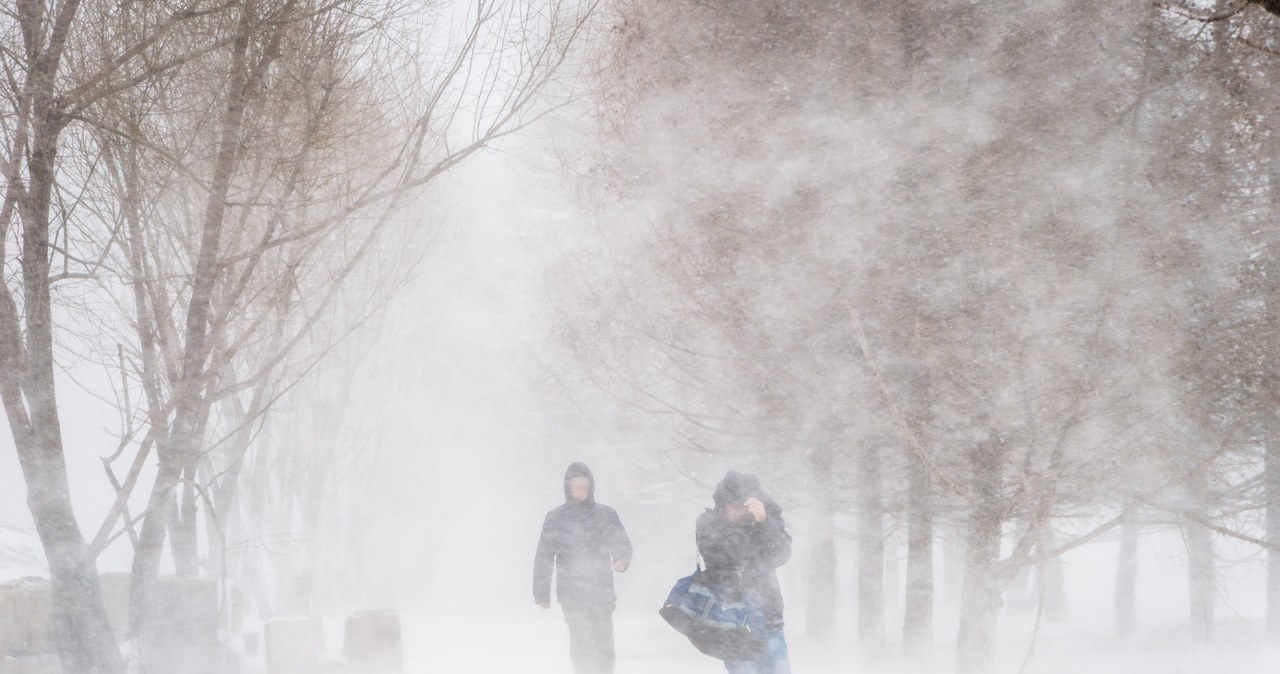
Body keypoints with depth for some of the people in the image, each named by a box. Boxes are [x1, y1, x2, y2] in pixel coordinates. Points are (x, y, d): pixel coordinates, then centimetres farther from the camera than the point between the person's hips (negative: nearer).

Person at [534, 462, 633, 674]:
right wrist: (541, 593, -1)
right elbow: (543, 558, 5)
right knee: (581, 644, -10)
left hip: (602, 592, 1)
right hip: (572, 594, -1)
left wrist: (622, 560, -15)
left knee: (604, 644, 1)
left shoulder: (606, 515, 9)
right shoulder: (556, 518, 6)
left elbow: (622, 544, 10)